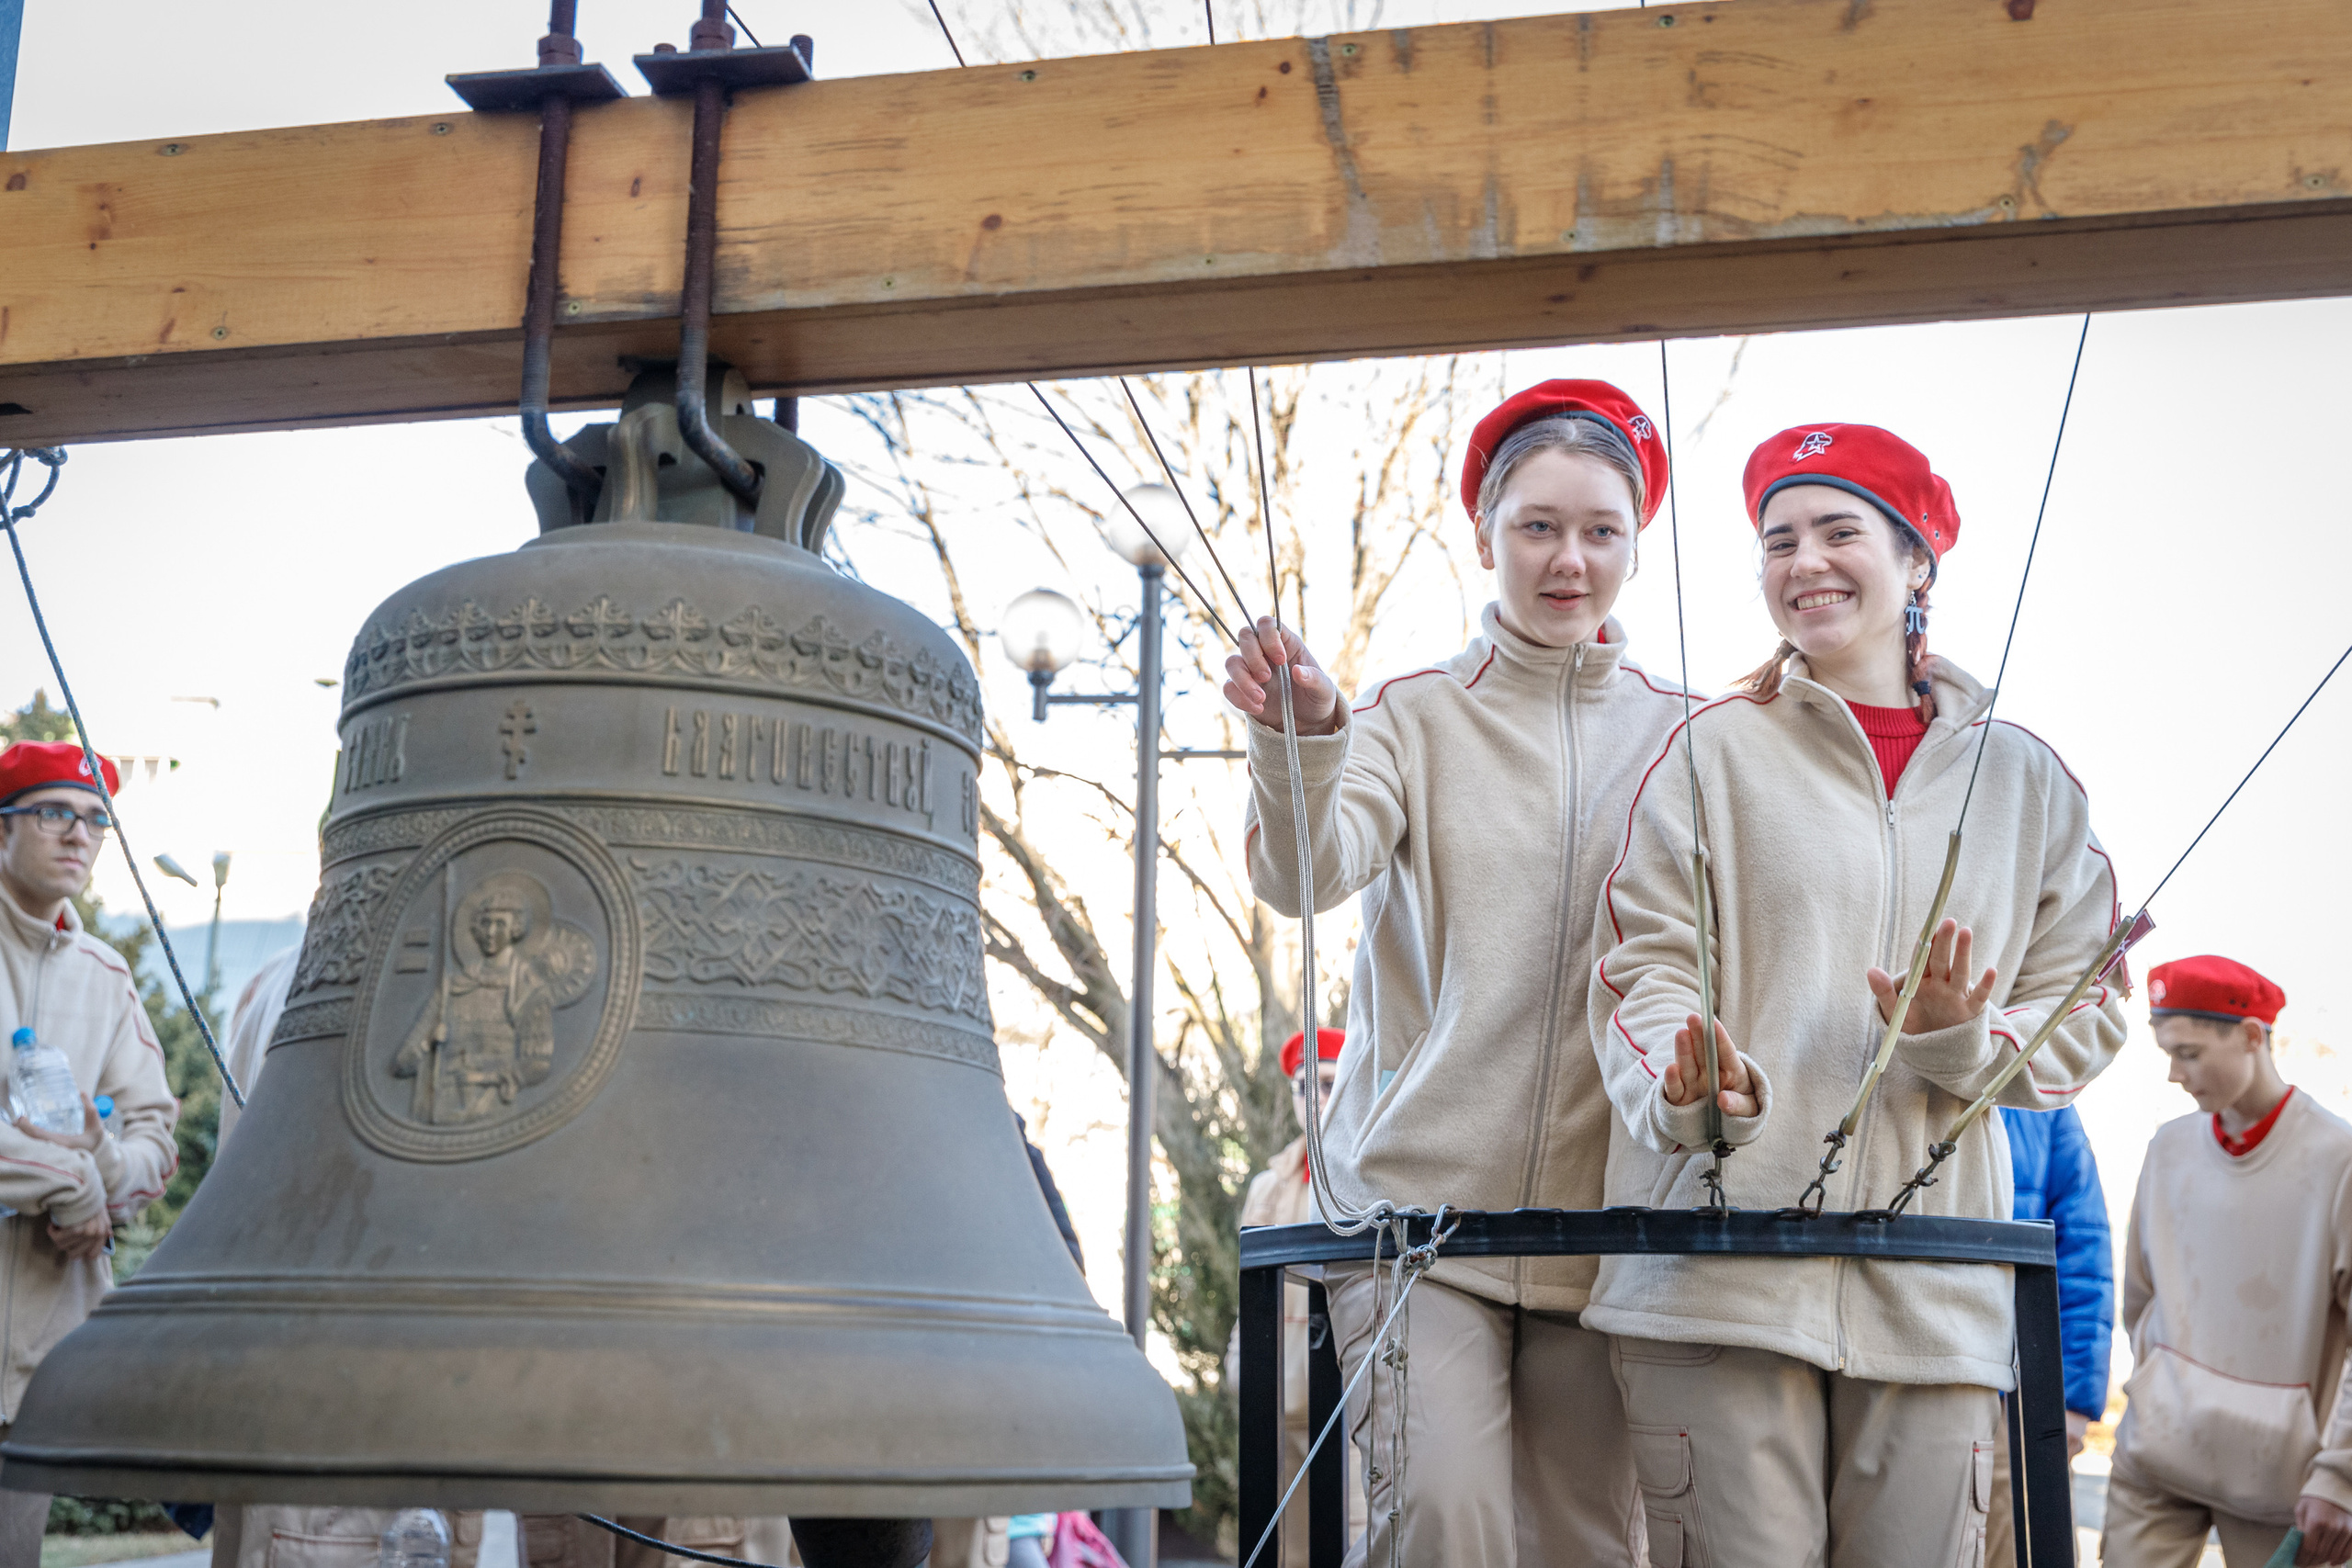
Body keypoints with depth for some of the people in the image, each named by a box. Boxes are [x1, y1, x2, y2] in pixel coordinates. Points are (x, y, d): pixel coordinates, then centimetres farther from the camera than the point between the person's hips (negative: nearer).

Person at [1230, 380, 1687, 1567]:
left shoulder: (1677, 735, 10)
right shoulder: (1415, 714, 5)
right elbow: (1309, 874, -12)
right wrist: (1302, 738, -29)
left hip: (1599, 1214, 2)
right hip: (1416, 1198, -2)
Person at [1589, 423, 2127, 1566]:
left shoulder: (2024, 778, 16)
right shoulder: (1715, 751, 9)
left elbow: (2084, 1020, 14)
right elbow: (1644, 969, 1)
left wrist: (1961, 1039, -7)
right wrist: (1683, 1083, -20)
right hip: (1722, 1263, -2)